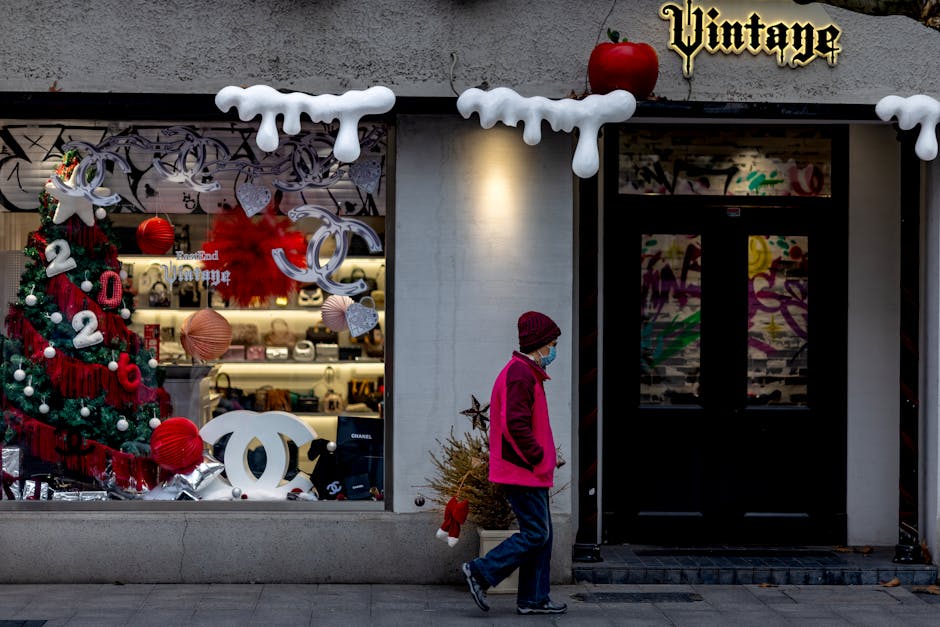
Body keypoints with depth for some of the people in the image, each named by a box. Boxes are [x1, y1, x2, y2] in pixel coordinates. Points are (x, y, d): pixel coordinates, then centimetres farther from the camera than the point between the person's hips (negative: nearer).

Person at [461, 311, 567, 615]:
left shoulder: (524, 373, 19)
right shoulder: (521, 375, -15)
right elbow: (516, 425, -24)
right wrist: (540, 458, -18)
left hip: (527, 471, 11)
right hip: (524, 472, -11)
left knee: (541, 533, 10)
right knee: (535, 534, -9)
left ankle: (533, 598, 13)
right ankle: (481, 572, -4)